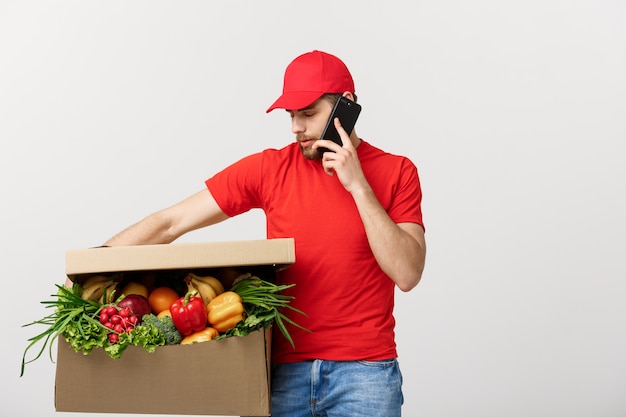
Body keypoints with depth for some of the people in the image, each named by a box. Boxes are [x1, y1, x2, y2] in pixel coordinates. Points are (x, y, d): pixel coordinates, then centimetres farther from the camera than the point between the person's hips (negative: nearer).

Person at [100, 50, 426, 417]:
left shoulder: (397, 173, 0)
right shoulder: (269, 169, 2)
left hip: (364, 372, -1)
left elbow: (407, 274, -11)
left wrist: (358, 186, -13)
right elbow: (171, 223, 2)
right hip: (285, 370, 1)